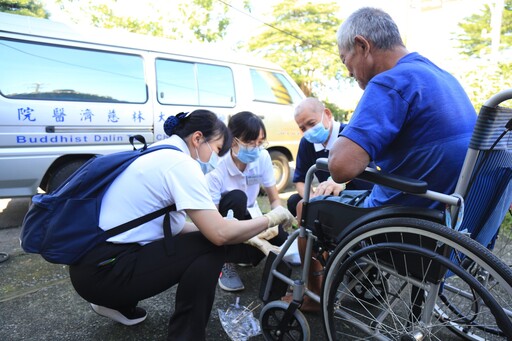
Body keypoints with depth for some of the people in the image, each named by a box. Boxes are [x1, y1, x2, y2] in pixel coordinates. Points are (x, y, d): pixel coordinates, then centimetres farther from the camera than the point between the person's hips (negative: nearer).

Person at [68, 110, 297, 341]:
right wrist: (271, 219, -7)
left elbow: (176, 227, 11)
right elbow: (219, 234, -23)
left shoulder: (157, 155, 11)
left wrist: (242, 234, 9)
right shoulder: (180, 162, -16)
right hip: (103, 270, -9)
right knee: (213, 246, -11)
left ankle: (117, 303, 26)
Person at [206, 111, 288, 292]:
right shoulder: (217, 168, -28)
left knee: (282, 239, -24)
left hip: (248, 218, 4)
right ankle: (226, 262, -16)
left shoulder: (263, 157, -15)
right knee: (236, 198, -36)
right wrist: (258, 240, -41)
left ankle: (244, 254, 10)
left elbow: (275, 200, -6)